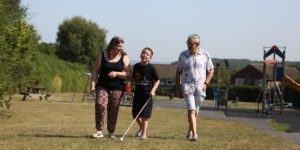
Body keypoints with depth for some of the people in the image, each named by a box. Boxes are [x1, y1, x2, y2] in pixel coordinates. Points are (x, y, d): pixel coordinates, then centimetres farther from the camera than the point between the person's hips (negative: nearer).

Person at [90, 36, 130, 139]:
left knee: (113, 110, 2)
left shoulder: (124, 57, 5)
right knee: (100, 105, -19)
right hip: (102, 86, -1)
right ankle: (99, 131, -13)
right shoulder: (102, 55, 5)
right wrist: (92, 85, -3)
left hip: (117, 88, 1)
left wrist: (117, 73, -17)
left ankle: (111, 132, 14)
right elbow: (95, 71, 5)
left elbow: (127, 74, 0)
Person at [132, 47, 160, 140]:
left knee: (145, 115, -5)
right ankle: (142, 128, 36)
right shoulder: (136, 66, 5)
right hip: (138, 92, 5)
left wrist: (153, 90, -14)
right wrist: (136, 81, -2)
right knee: (135, 113, 9)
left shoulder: (151, 68, -8)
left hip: (147, 93, -5)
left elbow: (157, 80, -3)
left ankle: (144, 134, 2)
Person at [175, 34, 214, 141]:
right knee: (191, 109, -14)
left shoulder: (205, 54, 2)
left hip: (200, 87, 1)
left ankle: (190, 131, 29)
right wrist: (178, 89, 4)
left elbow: (211, 70, 9)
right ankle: (194, 134, -18)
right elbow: (178, 72, 8)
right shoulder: (183, 55, 2)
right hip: (187, 85, -1)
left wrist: (206, 83, -4)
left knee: (195, 111, 10)